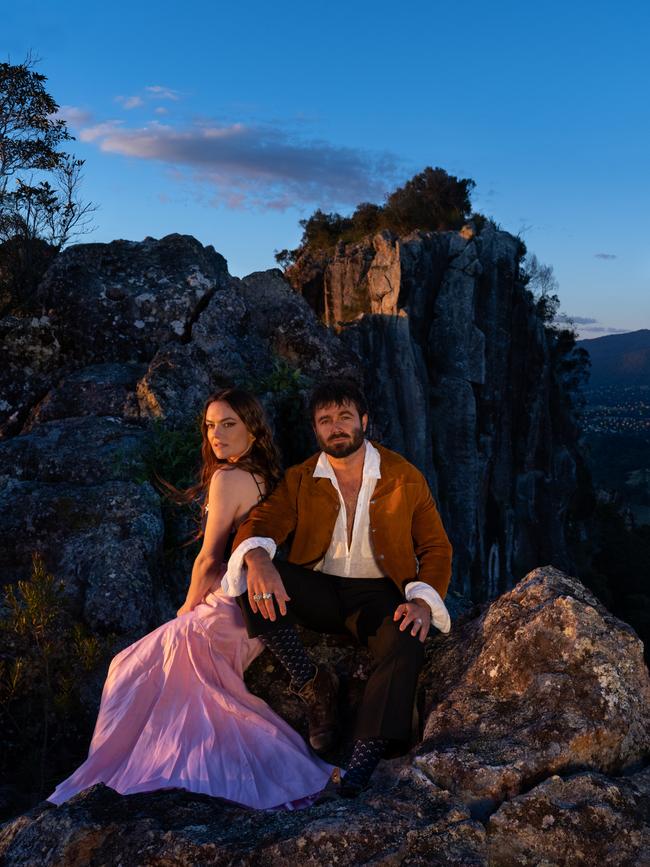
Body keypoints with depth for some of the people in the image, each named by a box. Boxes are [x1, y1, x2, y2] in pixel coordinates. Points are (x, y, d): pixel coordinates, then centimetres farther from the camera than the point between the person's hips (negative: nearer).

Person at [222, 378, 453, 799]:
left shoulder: (405, 478, 1)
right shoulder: (300, 480, 5)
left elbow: (436, 547, 2)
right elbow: (260, 524, -6)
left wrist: (424, 601, -18)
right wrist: (257, 561, -32)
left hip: (379, 595, -2)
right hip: (318, 591, 2)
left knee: (406, 646, -34)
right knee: (252, 573, -25)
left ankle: (365, 755, -33)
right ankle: (313, 684, -18)